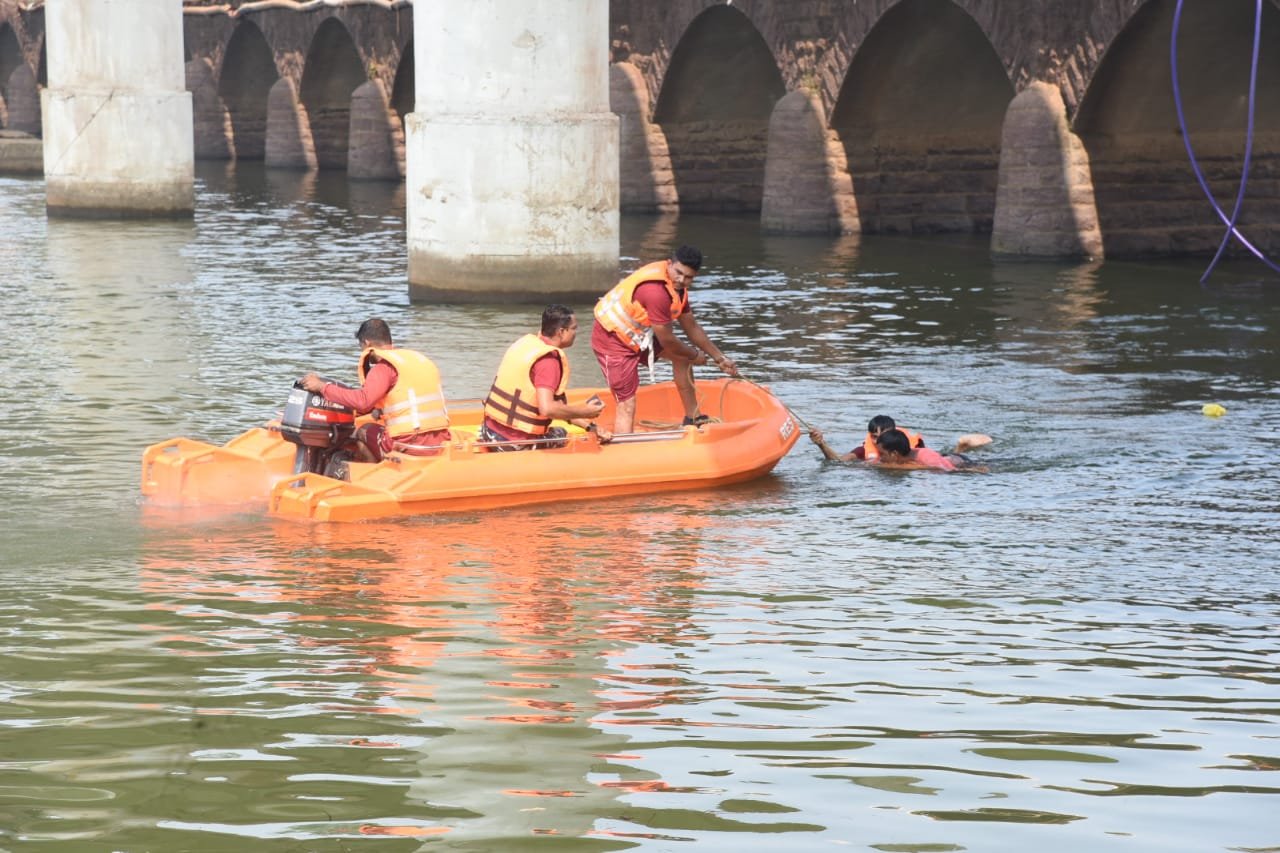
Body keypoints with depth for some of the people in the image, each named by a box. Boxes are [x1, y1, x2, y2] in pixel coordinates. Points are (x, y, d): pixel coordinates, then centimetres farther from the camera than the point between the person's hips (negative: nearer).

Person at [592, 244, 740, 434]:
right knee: (627, 406, -15)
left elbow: (691, 327, 13)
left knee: (681, 356, 17)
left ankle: (692, 419, 24)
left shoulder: (677, 286, 0)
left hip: (637, 333, 10)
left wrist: (719, 358, 14)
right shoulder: (656, 291, -32)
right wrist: (695, 356, -5)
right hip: (612, 339, -10)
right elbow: (667, 340, -22)